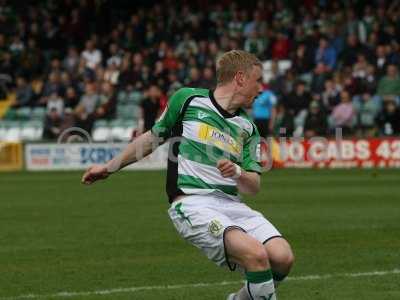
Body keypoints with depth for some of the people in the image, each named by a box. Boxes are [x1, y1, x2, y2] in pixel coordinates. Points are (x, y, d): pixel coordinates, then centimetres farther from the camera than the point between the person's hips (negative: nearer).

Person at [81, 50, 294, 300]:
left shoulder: (247, 128, 17)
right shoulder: (187, 99, 6)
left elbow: (254, 187, 14)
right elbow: (152, 137, 20)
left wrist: (238, 173, -9)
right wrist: (109, 167, 27)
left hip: (231, 203, 5)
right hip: (192, 202, -5)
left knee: (283, 257, -17)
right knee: (256, 255, -29)